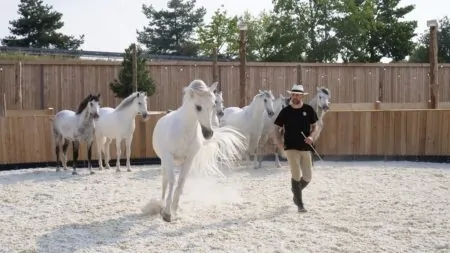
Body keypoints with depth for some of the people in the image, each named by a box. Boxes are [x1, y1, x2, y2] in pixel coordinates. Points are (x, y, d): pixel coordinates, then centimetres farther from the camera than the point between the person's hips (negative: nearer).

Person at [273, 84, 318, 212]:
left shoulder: (308, 110, 1)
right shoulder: (285, 111, -3)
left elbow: (314, 126, 9)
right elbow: (278, 128, 4)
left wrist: (311, 136, -11)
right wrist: (279, 141, -13)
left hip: (306, 147, 3)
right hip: (291, 147, -3)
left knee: (307, 176, 8)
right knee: (296, 175, -7)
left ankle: (296, 191, 39)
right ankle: (300, 204, 3)